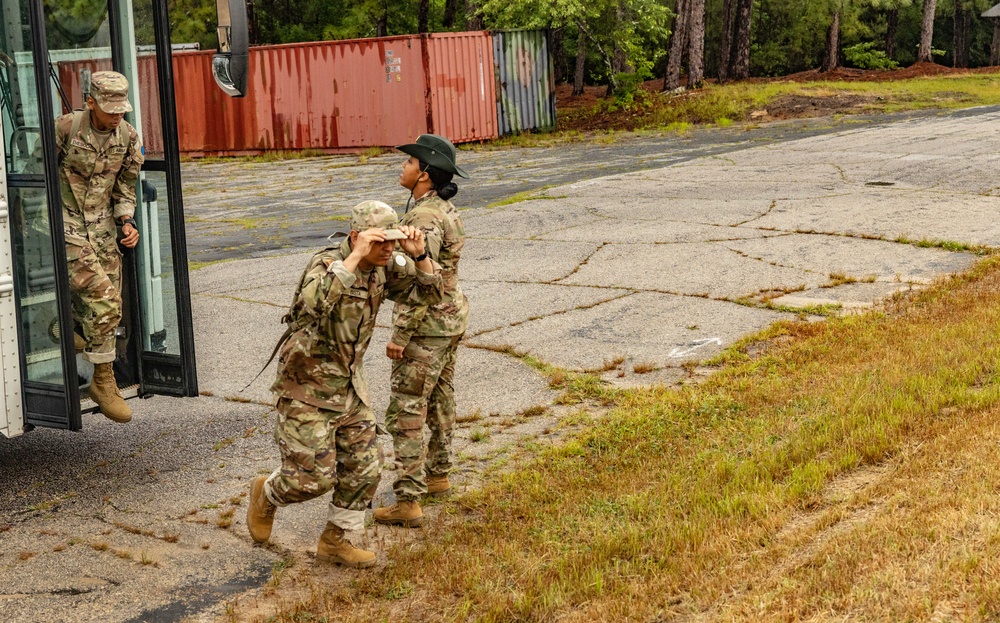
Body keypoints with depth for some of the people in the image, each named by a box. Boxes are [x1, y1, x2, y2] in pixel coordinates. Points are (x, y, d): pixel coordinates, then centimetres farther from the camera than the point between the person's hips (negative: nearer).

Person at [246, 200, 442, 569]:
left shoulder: (385, 268, -3)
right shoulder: (327, 264, -24)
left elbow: (429, 293, 1)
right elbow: (316, 301, -46)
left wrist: (418, 254, -16)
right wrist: (356, 256, -45)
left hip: (349, 386, 7)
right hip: (307, 387, -7)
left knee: (364, 470, 8)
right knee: (314, 477, -5)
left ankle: (333, 542, 26)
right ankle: (266, 494, 27)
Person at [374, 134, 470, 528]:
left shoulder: (425, 218, -22)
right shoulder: (445, 210, 9)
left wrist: (399, 336, -22)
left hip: (426, 325, -10)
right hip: (450, 317, 10)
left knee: (406, 412, -7)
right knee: (440, 399, 22)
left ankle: (408, 502, -5)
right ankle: (438, 474, 37)